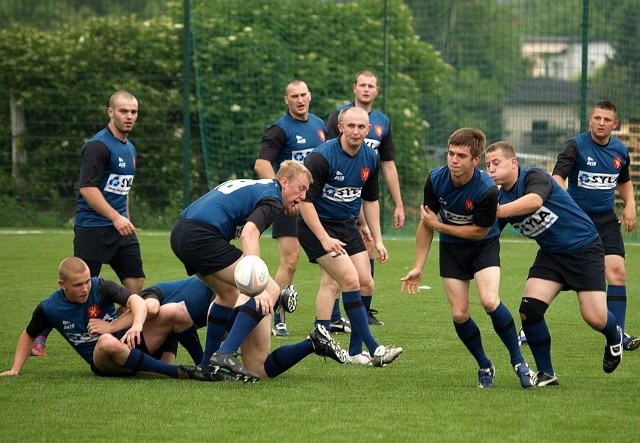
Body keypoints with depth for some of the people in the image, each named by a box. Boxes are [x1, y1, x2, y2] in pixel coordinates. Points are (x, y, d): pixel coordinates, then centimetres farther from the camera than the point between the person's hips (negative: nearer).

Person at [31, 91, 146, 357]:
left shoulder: (130, 149, 16)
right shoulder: (98, 146, -12)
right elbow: (88, 188, -19)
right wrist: (116, 217, -23)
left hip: (119, 227, 8)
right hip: (92, 227, -8)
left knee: (136, 281, 2)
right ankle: (39, 337, -1)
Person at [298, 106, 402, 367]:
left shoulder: (369, 159, 2)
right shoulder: (322, 157, -20)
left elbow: (370, 199, 15)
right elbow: (304, 199, -21)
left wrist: (377, 240, 12)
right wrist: (324, 239, -25)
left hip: (347, 227, 7)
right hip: (317, 227, -7)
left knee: (365, 285, -1)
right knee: (350, 280, -18)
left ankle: (355, 352, 8)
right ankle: (372, 349, -16)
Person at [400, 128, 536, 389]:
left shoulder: (487, 189, -29)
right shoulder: (436, 179, -16)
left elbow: (479, 231, -17)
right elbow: (426, 223, -3)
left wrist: (438, 225, -14)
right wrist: (418, 267, -2)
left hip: (484, 246, -4)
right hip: (451, 249, 4)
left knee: (490, 301, -24)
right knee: (459, 314, -4)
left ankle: (518, 362, -7)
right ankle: (484, 367, 18)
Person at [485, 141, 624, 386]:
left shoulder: (535, 177, -20)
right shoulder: (501, 198, 2)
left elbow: (534, 201, -43)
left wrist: (495, 212, -50)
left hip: (584, 248, -6)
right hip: (551, 254, 6)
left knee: (595, 317, -12)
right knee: (529, 309, -14)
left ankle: (614, 337, 26)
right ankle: (546, 374, 1)